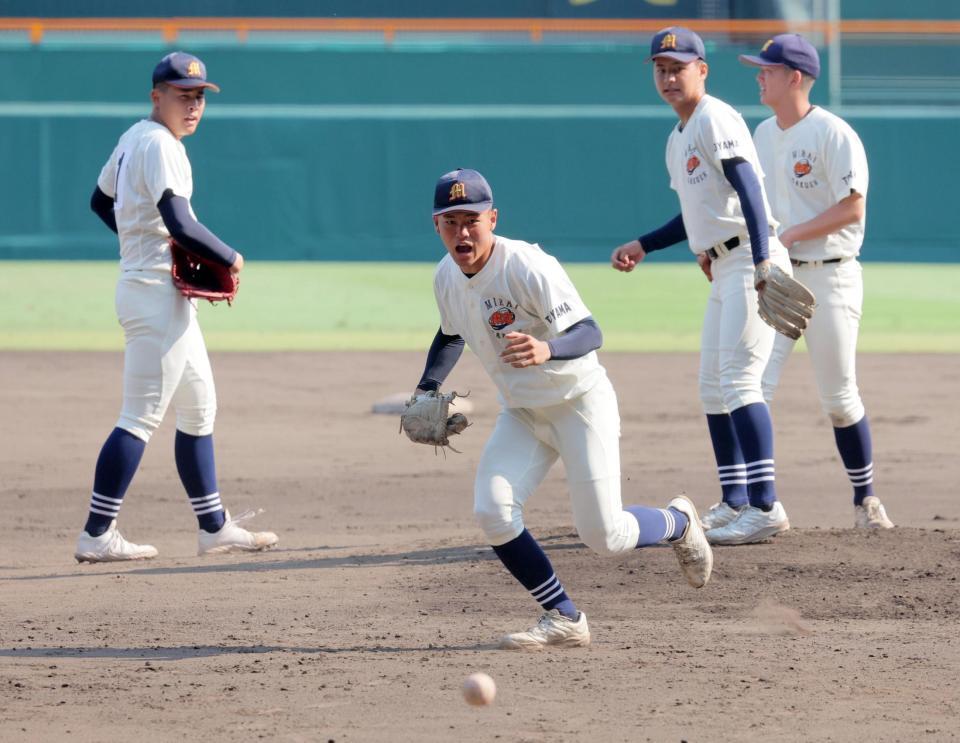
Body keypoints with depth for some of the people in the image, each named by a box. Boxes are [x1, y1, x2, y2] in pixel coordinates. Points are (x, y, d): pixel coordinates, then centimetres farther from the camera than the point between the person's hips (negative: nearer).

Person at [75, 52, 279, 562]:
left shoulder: (132, 138, 14)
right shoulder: (160, 145, -17)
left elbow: (101, 201, 27)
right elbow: (180, 224, -27)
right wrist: (231, 258, -13)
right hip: (158, 295, -11)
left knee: (199, 409, 15)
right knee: (141, 417, -10)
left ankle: (214, 526, 21)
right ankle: (97, 535, -10)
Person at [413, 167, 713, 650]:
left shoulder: (528, 267, -26)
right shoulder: (447, 277, -3)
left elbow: (589, 333, -34)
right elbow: (451, 336, 18)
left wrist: (547, 350, -55)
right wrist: (427, 389, 2)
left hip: (579, 403, -6)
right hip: (521, 413, 6)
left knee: (604, 536, -10)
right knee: (492, 511, -16)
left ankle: (677, 523, 26)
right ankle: (563, 619, 0)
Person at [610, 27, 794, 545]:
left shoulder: (715, 120, -10)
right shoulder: (677, 140, 19)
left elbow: (748, 189, -21)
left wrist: (762, 263, -31)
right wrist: (643, 246, 20)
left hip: (749, 264, -10)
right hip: (723, 270, 10)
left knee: (738, 381, -16)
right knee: (712, 389, 13)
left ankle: (765, 508, -20)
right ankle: (735, 502, 22)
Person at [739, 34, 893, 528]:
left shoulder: (832, 135, -12)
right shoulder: (763, 134, 11)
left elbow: (853, 209, -17)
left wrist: (790, 236, -22)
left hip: (828, 277, -6)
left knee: (839, 397, 3)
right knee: (753, 387, -8)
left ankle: (865, 498, 19)